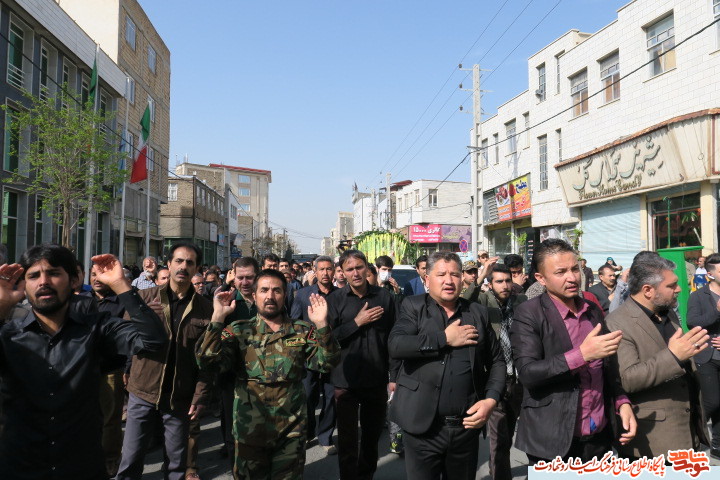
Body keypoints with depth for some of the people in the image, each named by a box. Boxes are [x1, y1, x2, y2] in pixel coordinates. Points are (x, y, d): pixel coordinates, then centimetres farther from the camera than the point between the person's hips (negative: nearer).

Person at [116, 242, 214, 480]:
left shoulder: (205, 307, -1)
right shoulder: (145, 297, -1)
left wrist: (201, 395, -7)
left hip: (180, 396, 0)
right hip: (143, 391, 0)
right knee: (130, 459, 8)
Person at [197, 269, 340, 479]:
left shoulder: (302, 330, 1)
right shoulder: (239, 330, -3)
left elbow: (326, 363, -9)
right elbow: (209, 362, -15)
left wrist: (321, 325, -23)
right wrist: (218, 318, -24)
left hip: (291, 430, 1)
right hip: (250, 429, -1)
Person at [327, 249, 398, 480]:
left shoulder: (385, 297, -1)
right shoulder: (335, 299, -3)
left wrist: (395, 375, 1)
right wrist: (357, 322, -14)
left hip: (377, 380, 1)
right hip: (346, 381, -1)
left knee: (372, 435, 17)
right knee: (347, 440, 7)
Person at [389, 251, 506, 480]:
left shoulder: (478, 312, 8)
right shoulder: (413, 306, 0)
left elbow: (496, 361, 11)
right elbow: (396, 345, -17)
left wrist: (491, 399, -4)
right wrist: (445, 338, -15)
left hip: (466, 426, 3)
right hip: (423, 426, -3)